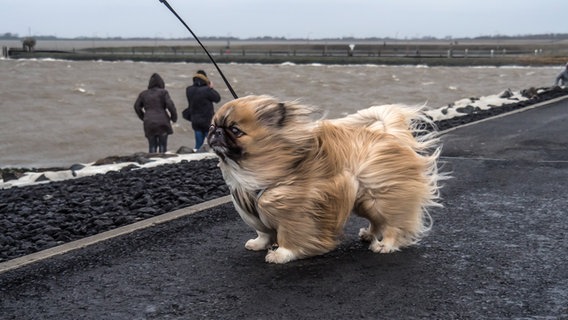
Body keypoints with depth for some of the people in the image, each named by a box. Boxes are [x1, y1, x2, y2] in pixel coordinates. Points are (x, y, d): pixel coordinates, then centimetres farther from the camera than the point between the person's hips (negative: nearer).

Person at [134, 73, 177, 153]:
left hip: (149, 123, 3)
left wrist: (143, 117, 24)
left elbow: (137, 106, 14)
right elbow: (170, 105, -9)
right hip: (162, 122, -3)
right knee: (162, 146, 3)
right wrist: (174, 117, 4)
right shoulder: (163, 92, -1)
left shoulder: (143, 94, 11)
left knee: (152, 146, 8)